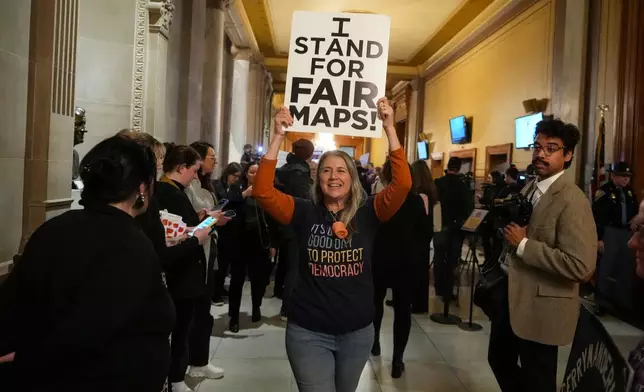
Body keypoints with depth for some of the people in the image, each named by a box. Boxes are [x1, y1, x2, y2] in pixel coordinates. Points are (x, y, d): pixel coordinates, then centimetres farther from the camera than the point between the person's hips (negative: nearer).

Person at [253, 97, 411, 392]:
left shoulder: (368, 213, -5)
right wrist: (278, 136, -24)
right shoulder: (305, 213, -7)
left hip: (357, 331, 3)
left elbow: (402, 183, -18)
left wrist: (389, 128, -22)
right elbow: (262, 190, -18)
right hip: (308, 332, -2)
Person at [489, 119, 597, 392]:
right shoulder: (529, 187, 6)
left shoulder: (572, 200, -22)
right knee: (499, 360, 24)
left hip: (541, 308, -8)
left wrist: (523, 244, -26)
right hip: (511, 297, 8)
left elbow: (581, 266, -29)